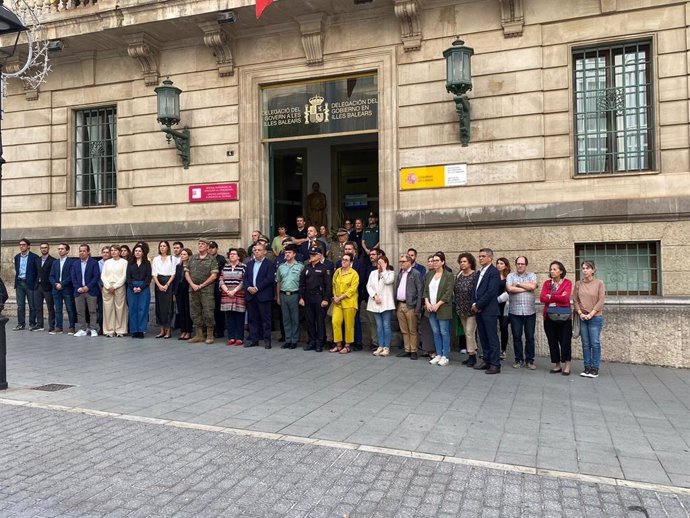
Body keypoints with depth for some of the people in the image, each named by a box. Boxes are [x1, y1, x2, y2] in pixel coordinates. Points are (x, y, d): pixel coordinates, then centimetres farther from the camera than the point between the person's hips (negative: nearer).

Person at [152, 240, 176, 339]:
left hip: (168, 283, -3)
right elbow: (154, 274, 4)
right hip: (158, 284, 3)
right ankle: (162, 330, 9)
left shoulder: (172, 258, 3)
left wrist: (167, 285, -11)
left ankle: (168, 330, 0)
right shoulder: (156, 259, 10)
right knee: (159, 306, 3)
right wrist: (159, 285, -9)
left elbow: (173, 274, -1)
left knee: (168, 306, -4)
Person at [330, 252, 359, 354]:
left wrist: (340, 298, -13)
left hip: (348, 302, -4)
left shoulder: (354, 274, -5)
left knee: (349, 324, 1)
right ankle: (338, 344, 8)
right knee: (335, 322, -3)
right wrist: (335, 296, -2)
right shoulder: (337, 272, 10)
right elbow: (334, 285, 15)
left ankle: (348, 345, 11)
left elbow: (352, 289, -11)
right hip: (337, 302, 5)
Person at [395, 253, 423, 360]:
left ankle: (413, 351, 8)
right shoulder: (399, 274, 14)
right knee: (404, 330, 11)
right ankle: (407, 350, 19)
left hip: (410, 306, -6)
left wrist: (418, 307, -15)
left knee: (413, 330, 0)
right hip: (399, 305, 6)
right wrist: (395, 305, 10)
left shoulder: (415, 274, -6)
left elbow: (420, 291, -10)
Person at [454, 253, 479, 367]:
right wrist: (456, 303, 7)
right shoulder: (458, 275, 8)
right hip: (461, 309, 7)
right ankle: (471, 355, 21)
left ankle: (472, 355, 2)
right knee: (467, 333, 12)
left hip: (471, 309, -7)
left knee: (470, 332, -8)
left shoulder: (475, 275, -12)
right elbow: (454, 290, 13)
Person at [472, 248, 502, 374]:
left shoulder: (494, 272, -9)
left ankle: (495, 364, 1)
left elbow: (491, 292, -17)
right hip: (478, 310, 8)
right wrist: (474, 304, 0)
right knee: (483, 338, 12)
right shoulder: (479, 273, 17)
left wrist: (478, 305, -13)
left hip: (489, 310, -8)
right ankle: (487, 361, 19)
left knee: (492, 338, -3)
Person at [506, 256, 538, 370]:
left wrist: (517, 284, -6)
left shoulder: (532, 275, 7)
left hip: (530, 312, 0)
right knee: (516, 337, 6)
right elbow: (509, 289, -13)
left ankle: (530, 360, 16)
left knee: (530, 337, 6)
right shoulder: (510, 276, 5)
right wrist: (526, 288, -7)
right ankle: (519, 359, 17)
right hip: (515, 312, 0)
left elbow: (532, 286, -13)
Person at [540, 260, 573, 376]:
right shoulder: (547, 283, 11)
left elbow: (565, 298, -14)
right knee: (552, 341, 7)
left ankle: (567, 365, 9)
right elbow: (542, 298, -3)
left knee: (565, 341, -2)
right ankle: (557, 365, 17)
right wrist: (558, 298, -12)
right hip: (549, 316, 4)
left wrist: (550, 297, -8)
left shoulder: (567, 283, 0)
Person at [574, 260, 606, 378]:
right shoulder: (578, 284, 7)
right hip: (582, 318, 3)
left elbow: (601, 301, -5)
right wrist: (580, 313, -6)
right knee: (585, 344, 6)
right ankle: (587, 367, 13)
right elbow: (575, 300, 7)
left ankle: (595, 368, 6)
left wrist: (591, 314, -11)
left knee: (595, 343, -1)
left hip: (595, 317, -3)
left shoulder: (599, 283, -1)